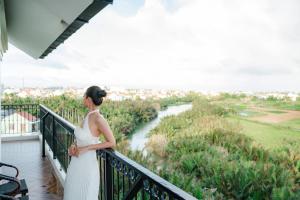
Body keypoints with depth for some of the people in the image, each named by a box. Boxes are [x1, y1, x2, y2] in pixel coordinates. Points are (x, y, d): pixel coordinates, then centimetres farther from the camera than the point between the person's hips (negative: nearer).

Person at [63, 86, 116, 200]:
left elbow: (112, 143, -18)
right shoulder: (88, 115, 2)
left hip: (87, 166, -8)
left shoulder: (98, 118, -21)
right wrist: (73, 146, -5)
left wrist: (86, 148, -19)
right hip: (76, 164, 8)